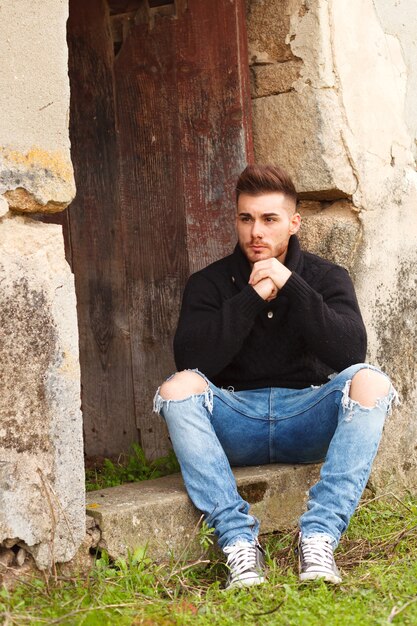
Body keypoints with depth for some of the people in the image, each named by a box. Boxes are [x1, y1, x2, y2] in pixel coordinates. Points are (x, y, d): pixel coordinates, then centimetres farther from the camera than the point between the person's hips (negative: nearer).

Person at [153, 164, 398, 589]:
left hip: (309, 421, 0)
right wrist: (252, 298, -16)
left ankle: (319, 536, -33)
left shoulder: (326, 278, 6)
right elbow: (190, 361, -12)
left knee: (369, 382, -28)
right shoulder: (209, 284, 5)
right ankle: (238, 539, -34)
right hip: (236, 420, 0)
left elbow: (352, 351, -12)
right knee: (178, 389, -29)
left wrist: (291, 287, -16)